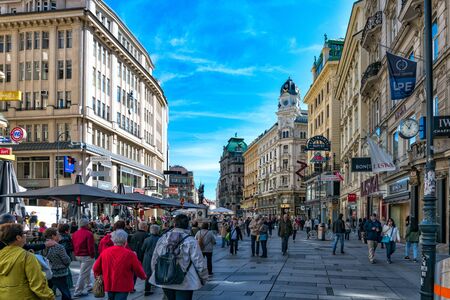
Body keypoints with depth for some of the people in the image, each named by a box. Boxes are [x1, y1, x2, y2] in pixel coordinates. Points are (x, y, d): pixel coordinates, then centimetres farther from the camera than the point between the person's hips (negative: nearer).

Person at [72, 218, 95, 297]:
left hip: (78, 256, 8)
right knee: (83, 274, -3)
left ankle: (89, 285, 32)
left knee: (86, 271, 25)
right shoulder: (88, 234, -16)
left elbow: (73, 246, 14)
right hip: (86, 256, -8)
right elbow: (90, 247, -19)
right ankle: (78, 291, -1)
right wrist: (92, 255, -9)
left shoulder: (75, 234, 8)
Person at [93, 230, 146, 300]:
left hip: (109, 285, 5)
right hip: (123, 286, -5)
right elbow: (138, 269, -6)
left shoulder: (105, 252, -2)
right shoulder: (129, 254, -13)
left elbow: (96, 268, 5)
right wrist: (143, 276, 14)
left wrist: (98, 275, 27)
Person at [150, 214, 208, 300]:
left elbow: (154, 260, 8)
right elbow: (199, 263, -12)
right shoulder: (191, 241, -14)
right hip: (185, 284, -5)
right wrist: (203, 278, 4)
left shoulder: (162, 239, 0)